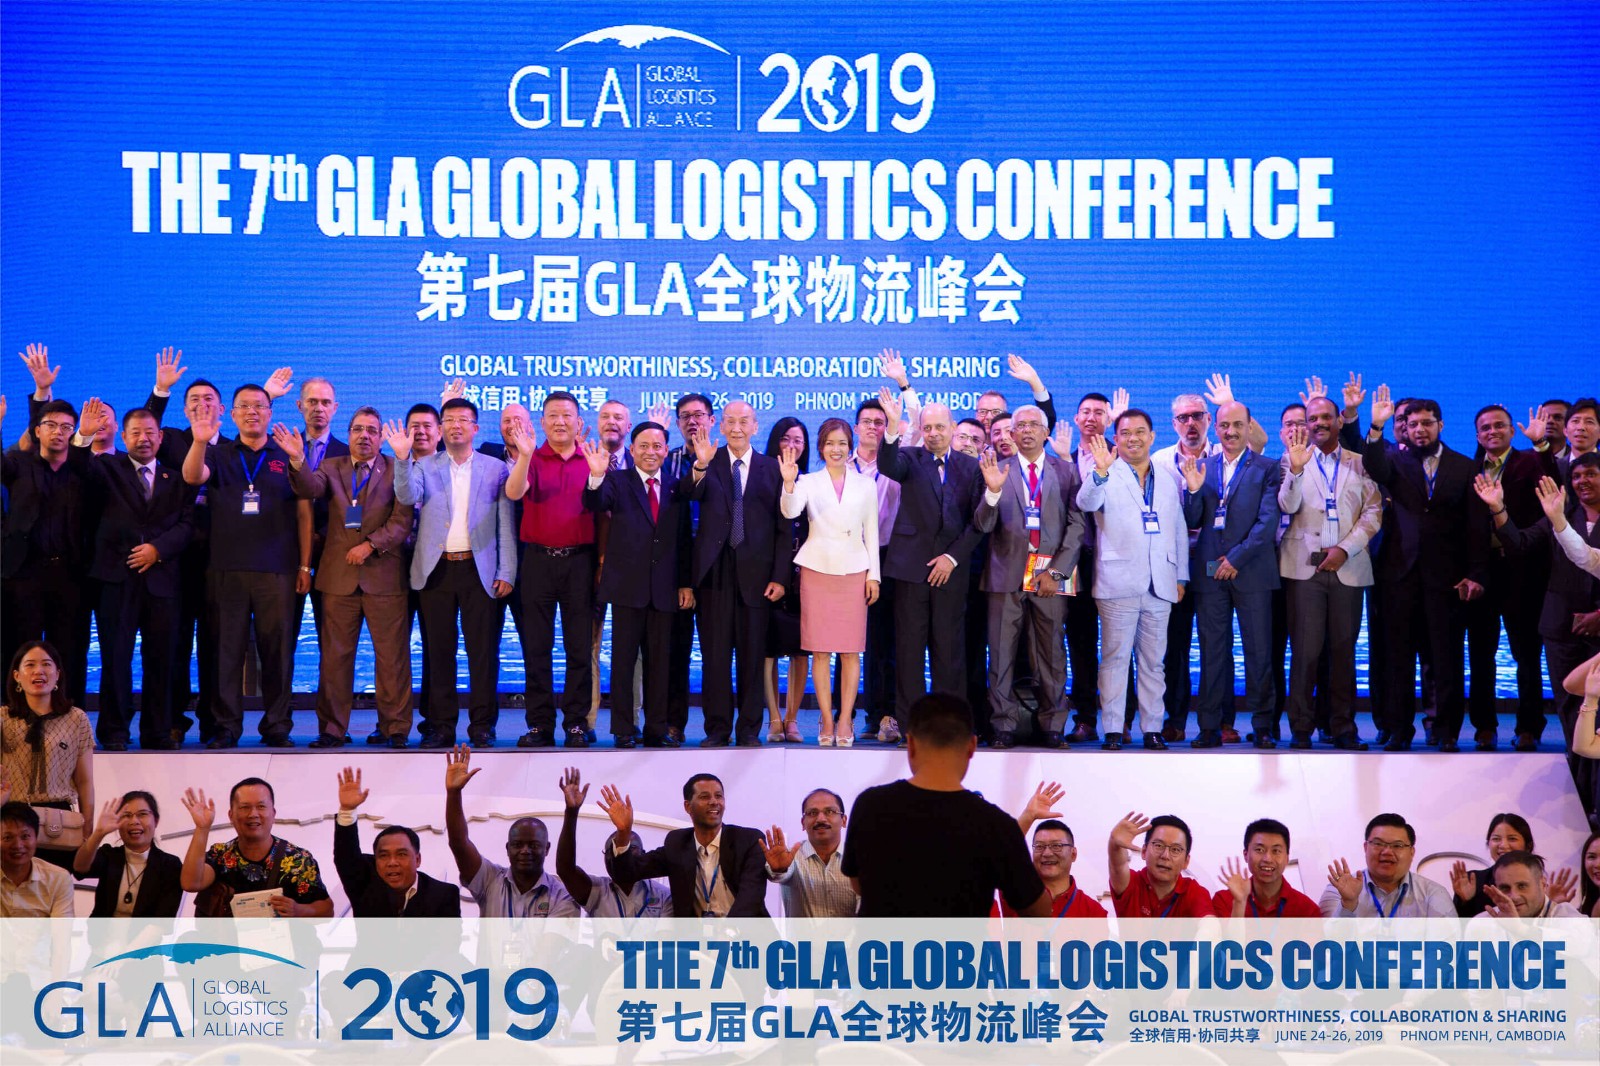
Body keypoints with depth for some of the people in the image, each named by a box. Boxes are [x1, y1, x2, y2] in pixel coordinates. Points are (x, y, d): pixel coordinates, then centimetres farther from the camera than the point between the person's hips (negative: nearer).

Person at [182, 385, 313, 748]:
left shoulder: (287, 457, 10)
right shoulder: (218, 455, 12)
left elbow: (303, 515, 9)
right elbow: (192, 476, -8)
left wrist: (305, 565, 3)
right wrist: (200, 441, -25)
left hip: (277, 571, 0)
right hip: (227, 569, 1)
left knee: (277, 649, 0)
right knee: (227, 649, 1)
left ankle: (277, 725, 8)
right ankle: (226, 727, 6)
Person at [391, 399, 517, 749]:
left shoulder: (495, 469, 8)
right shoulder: (424, 466, 10)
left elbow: (505, 524, 6)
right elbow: (407, 497, -8)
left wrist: (506, 573, -1)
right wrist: (402, 458, -21)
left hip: (480, 571, -1)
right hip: (436, 571, 1)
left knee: (484, 651, -1)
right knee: (438, 651, 4)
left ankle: (482, 725, 6)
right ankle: (441, 726, 11)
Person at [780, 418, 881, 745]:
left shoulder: (865, 486, 8)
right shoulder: (808, 482, 4)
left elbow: (871, 533, 9)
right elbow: (790, 512, -15)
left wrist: (874, 574, 3)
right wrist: (789, 483, -33)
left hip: (854, 571, 1)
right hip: (817, 569, -1)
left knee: (851, 651, -1)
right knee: (820, 650, 0)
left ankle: (845, 721, 5)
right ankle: (827, 721, 6)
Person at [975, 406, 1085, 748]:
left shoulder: (1066, 472, 9)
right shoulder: (997, 471, 9)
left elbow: (1076, 525, 4)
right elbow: (983, 525, 1)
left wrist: (1056, 571, -5)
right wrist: (993, 491, -18)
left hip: (1049, 575, 0)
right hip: (1007, 575, 0)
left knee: (1051, 653, 1)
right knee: (1002, 654, -1)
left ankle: (1053, 726, 7)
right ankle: (1004, 726, 3)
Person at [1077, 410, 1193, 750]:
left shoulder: (1167, 481, 16)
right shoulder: (1107, 478, 1)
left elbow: (1179, 530, 20)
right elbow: (1087, 503, -19)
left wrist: (1181, 577, 15)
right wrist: (1100, 472, -37)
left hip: (1159, 586, 4)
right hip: (1119, 583, -4)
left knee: (1153, 661, 7)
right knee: (1115, 658, -3)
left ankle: (1152, 728, 11)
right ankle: (1112, 730, -1)